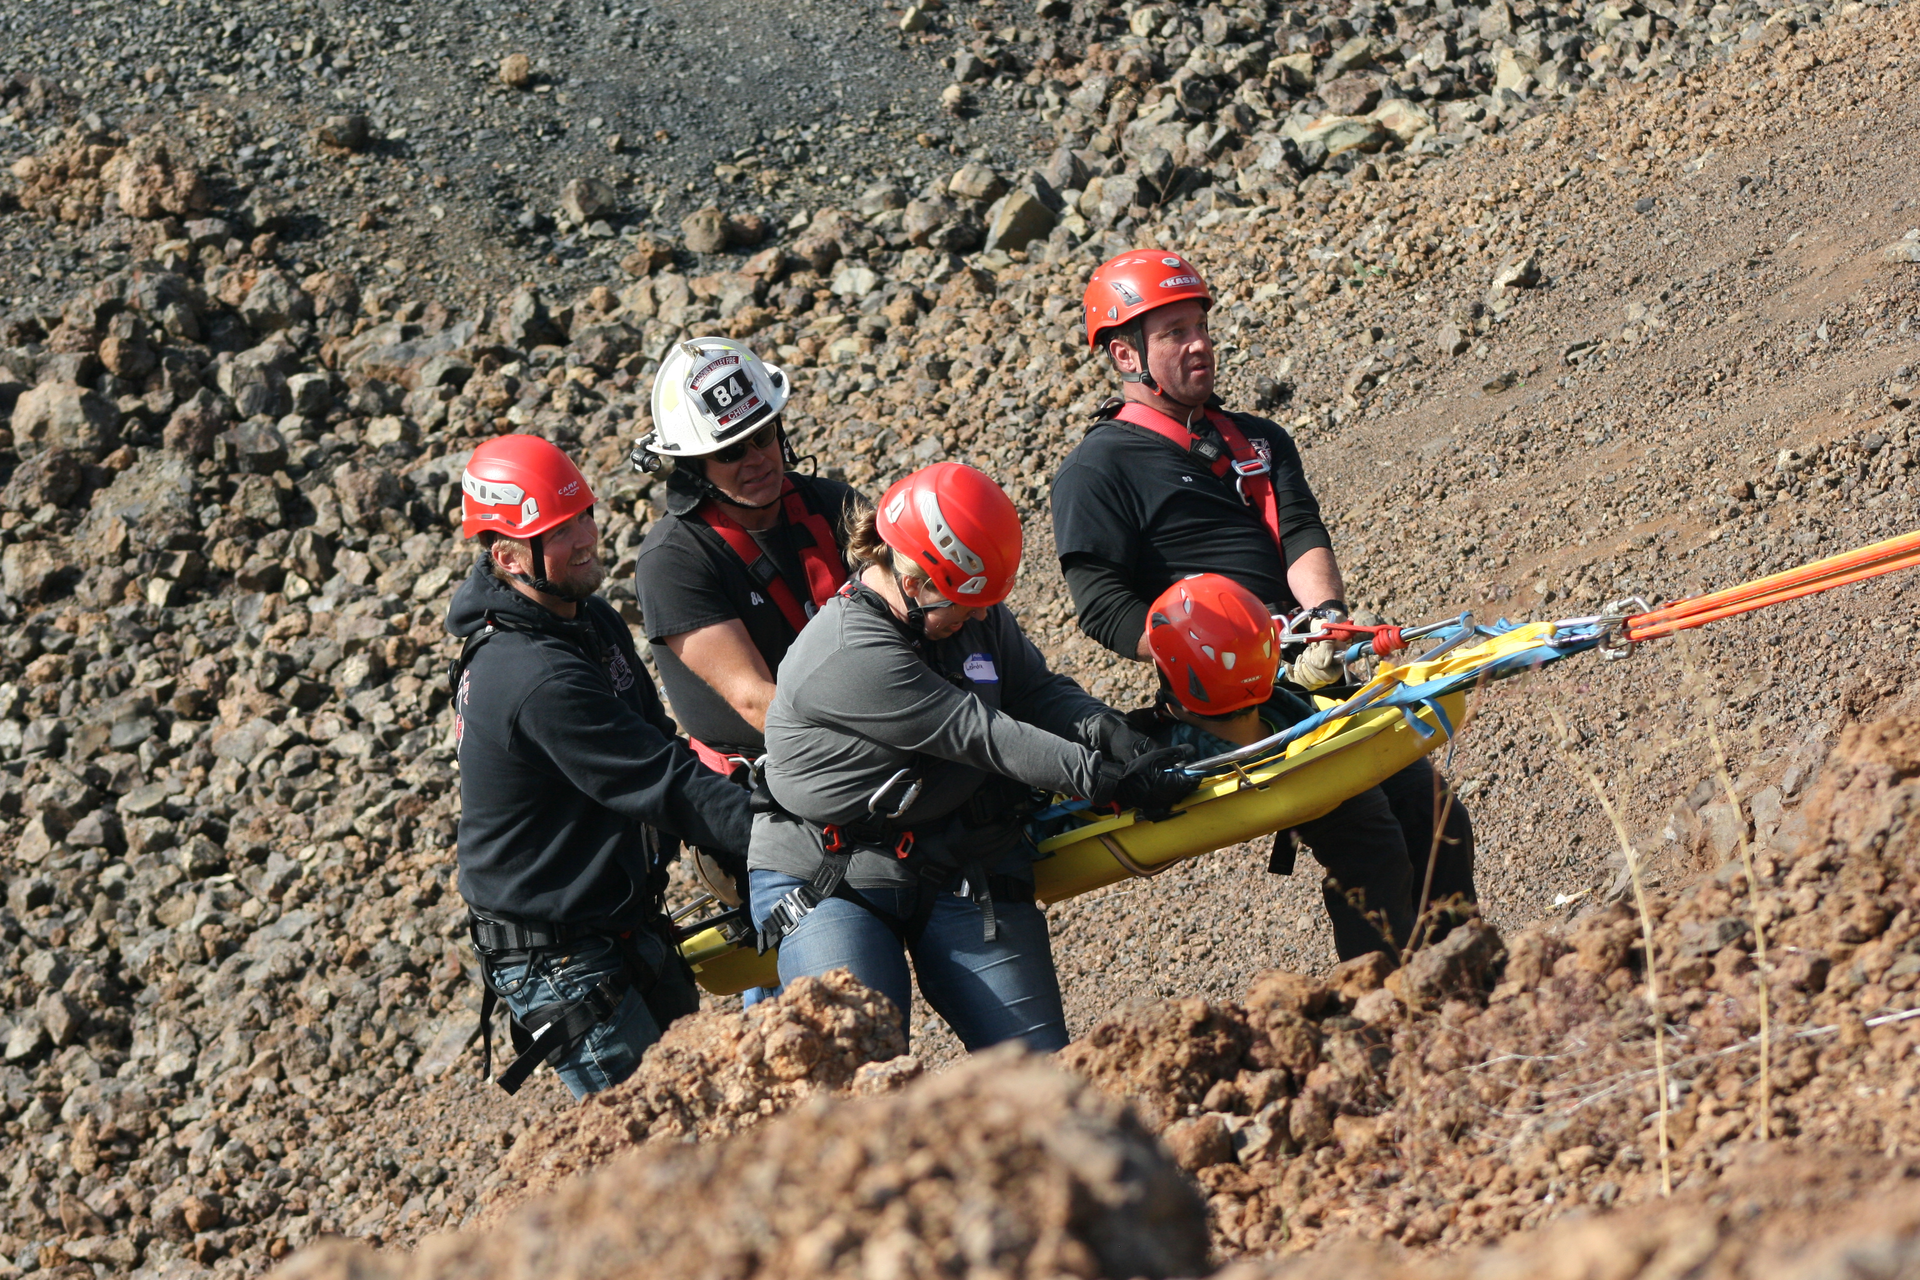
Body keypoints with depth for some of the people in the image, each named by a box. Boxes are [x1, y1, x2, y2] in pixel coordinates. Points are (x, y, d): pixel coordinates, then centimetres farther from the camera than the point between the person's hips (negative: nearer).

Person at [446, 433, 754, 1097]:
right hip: (558, 963, -10)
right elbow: (665, 786, -26)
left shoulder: (595, 622, 5)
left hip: (625, 933, 10)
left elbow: (656, 753, 14)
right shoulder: (535, 679, -27)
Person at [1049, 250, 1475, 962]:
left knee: (1442, 827, 0)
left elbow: (1302, 537, 5)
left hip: (1314, 674, 7)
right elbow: (1104, 609, -10)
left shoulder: (1259, 442, 21)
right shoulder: (1098, 470, 0)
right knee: (1371, 849, -19)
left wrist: (1327, 615, -17)